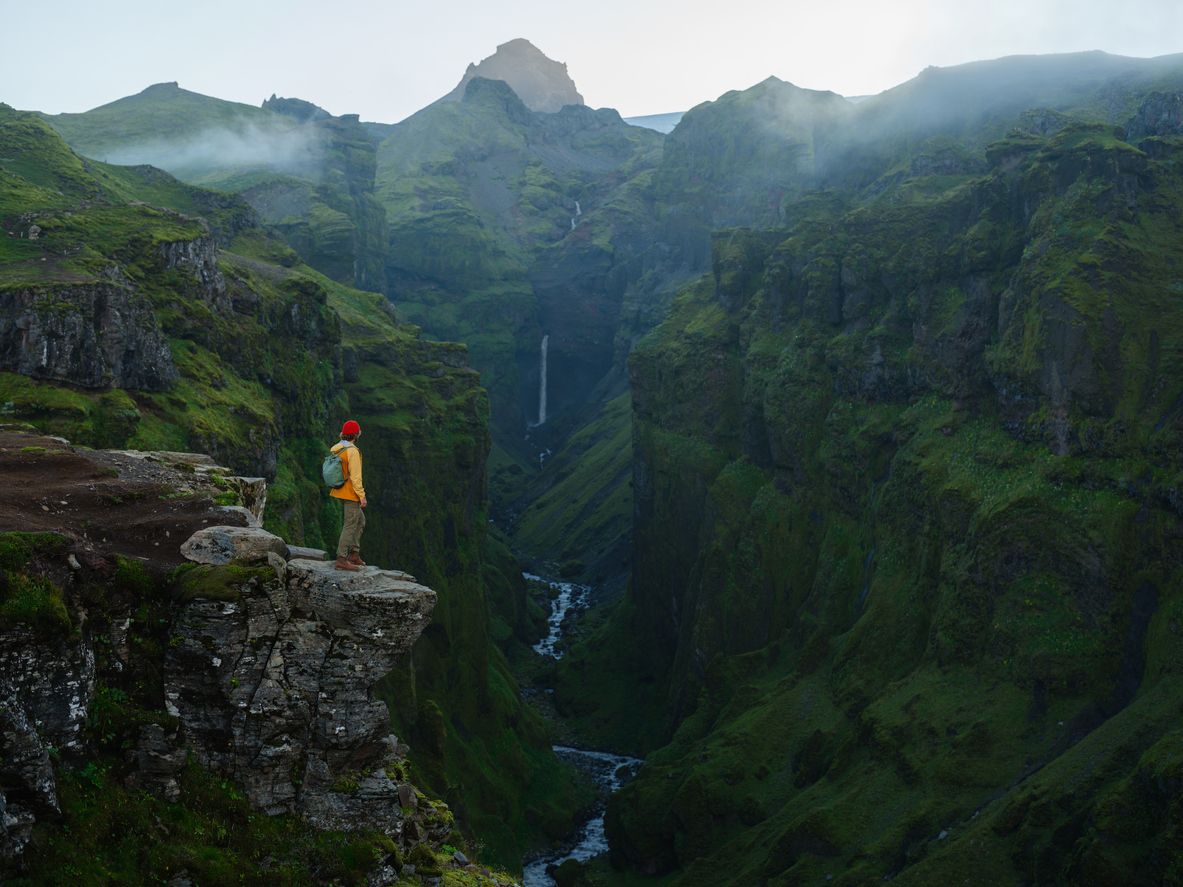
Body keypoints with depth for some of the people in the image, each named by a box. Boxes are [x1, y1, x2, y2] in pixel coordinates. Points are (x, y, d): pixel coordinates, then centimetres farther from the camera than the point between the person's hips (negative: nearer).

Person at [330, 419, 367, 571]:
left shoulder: (336, 449, 7)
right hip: (350, 494, -9)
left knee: (360, 520, 19)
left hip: (340, 491, 9)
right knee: (350, 525, -4)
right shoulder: (352, 451, -20)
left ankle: (354, 554, 19)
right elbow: (355, 476, -22)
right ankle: (342, 560, -4)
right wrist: (362, 496, -18)